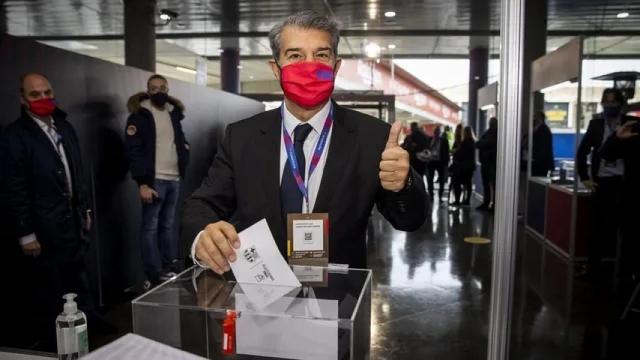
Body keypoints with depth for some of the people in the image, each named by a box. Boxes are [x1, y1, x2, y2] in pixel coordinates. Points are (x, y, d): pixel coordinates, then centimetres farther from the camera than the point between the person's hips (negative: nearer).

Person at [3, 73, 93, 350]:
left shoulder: (65, 127, 9)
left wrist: (85, 208, 14)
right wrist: (25, 233, -15)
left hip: (72, 223, 6)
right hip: (42, 230, -6)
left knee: (78, 284, 19)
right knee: (44, 297, 9)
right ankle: (49, 347, 26)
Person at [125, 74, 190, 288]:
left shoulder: (173, 112, 14)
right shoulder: (140, 115, -4)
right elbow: (133, 150, -11)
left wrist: (183, 166, 10)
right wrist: (142, 183, -17)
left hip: (174, 179, 6)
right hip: (154, 180, -6)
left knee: (168, 226, 12)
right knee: (150, 228, -1)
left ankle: (170, 270, 20)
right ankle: (154, 276, 4)